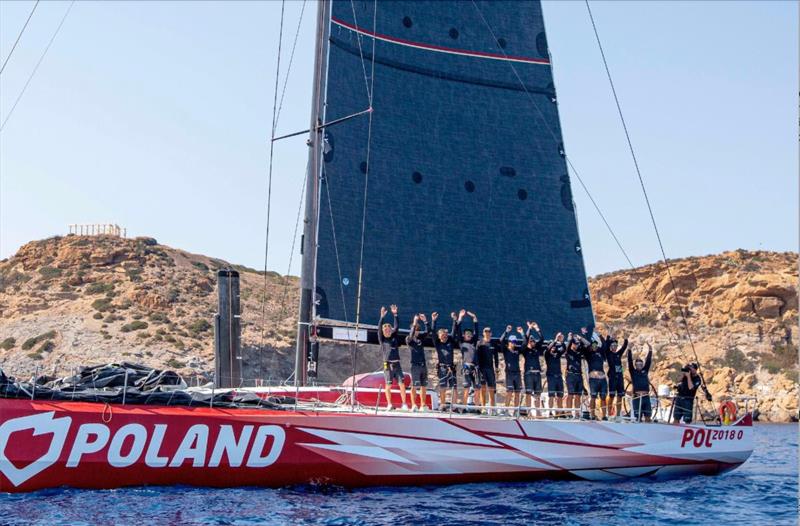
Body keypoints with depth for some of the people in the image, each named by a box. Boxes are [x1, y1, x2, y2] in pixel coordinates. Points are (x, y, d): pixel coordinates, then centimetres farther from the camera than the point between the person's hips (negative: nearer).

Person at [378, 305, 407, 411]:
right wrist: (382, 317, -15)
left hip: (397, 364, 2)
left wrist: (395, 314, 0)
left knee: (402, 384, -5)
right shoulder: (382, 339, 5)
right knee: (388, 385, 1)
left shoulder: (394, 337, 12)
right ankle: (389, 405, 10)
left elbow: (396, 327, 6)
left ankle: (404, 404, -2)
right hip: (387, 364, -2)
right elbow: (379, 328, -7)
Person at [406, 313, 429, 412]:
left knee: (424, 386, 8)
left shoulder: (420, 338, 12)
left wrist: (425, 321, -3)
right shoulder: (409, 339, -4)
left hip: (423, 364, 6)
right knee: (414, 386, -8)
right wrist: (414, 324, -31)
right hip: (415, 365, -6)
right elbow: (411, 336, -25)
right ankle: (413, 405, -8)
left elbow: (426, 332, 7)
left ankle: (423, 405, 14)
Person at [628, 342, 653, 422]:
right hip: (637, 397, -3)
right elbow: (630, 361, -2)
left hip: (646, 396, 3)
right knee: (638, 416, -3)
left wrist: (650, 350, 4)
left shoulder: (645, 371, 15)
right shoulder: (633, 372, 6)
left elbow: (648, 361, 12)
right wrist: (630, 350, -9)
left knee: (648, 416, 3)